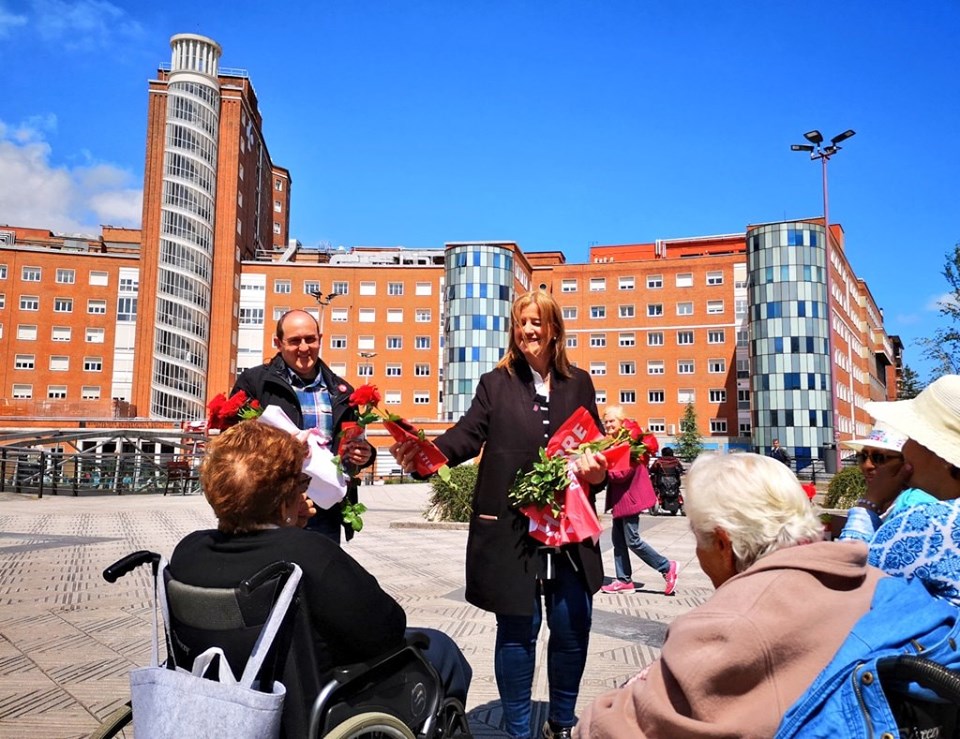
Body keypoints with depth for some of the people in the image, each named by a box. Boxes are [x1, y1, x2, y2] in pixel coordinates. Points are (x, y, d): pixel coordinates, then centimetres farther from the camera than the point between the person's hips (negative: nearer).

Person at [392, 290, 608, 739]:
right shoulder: (496, 383, 4)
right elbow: (467, 435, -9)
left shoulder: (578, 384, 10)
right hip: (510, 529, -2)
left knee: (572, 627, 8)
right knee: (517, 630, 6)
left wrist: (598, 470, -10)